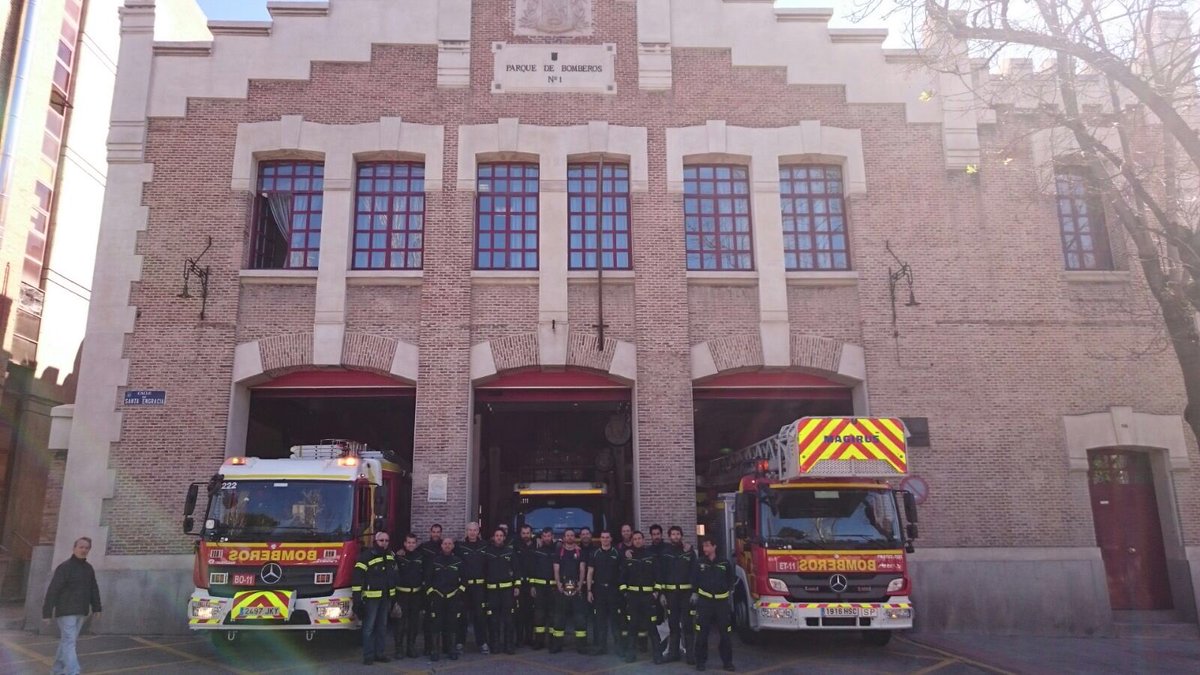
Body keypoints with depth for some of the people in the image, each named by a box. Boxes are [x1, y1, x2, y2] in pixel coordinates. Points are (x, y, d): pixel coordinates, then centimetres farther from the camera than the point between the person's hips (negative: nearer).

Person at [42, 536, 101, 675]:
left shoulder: (88, 568, 9)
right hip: (66, 611, -7)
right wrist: (47, 613, -16)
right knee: (69, 641, -12)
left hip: (81, 612, 7)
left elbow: (94, 589, 14)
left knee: (68, 641, 13)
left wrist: (96, 607, 11)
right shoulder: (64, 567, -12)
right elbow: (52, 591, -14)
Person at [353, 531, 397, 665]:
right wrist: (357, 598, -18)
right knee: (369, 627, -1)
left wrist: (394, 595, 22)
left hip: (386, 597, 6)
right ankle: (368, 656, 6)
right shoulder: (366, 556, -12)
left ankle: (380, 653, 20)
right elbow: (357, 578, -14)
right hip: (371, 597, -6)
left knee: (382, 626, 12)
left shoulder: (391, 555, 9)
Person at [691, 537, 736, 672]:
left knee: (725, 633, 2)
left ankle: (727, 662, 12)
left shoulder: (725, 563, 3)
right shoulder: (699, 562, 1)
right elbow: (694, 580, 9)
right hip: (704, 601, 0)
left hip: (722, 601, 1)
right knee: (702, 633, 1)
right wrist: (695, 592, 5)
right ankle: (701, 661, 11)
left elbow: (731, 578, 15)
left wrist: (728, 591, 8)